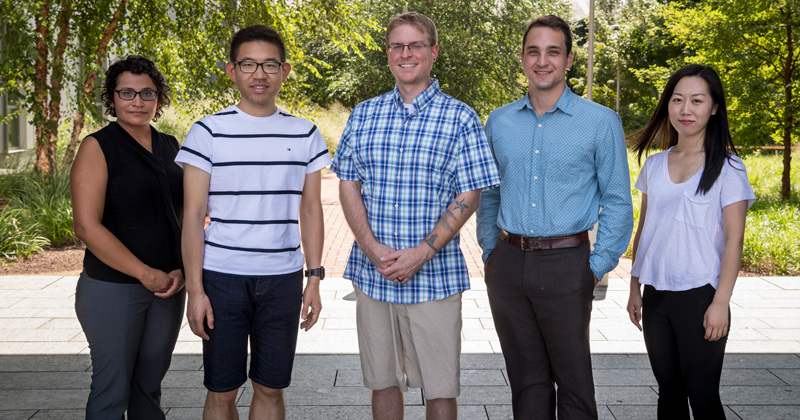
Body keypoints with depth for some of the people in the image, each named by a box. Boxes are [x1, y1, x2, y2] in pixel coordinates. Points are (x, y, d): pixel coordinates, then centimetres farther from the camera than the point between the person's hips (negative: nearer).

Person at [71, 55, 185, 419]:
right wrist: (145, 274, -16)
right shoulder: (98, 147, -8)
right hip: (112, 289, -5)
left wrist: (181, 270, -4)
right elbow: (86, 226, -15)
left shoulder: (171, 147, 9)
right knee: (112, 390, 1)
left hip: (168, 286, 5)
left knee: (150, 384, 14)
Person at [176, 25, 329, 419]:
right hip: (223, 278, -2)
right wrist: (195, 289, -7)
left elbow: (310, 210, 10)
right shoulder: (209, 132, -2)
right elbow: (193, 216, -2)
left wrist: (314, 278, 4)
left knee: (271, 388, 10)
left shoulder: (304, 134, 6)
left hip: (283, 279, 2)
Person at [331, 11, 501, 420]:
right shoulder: (363, 115, 9)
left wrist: (421, 253, -15)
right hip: (371, 273, 3)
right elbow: (348, 185, 7)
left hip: (434, 275, -3)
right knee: (382, 380, 13)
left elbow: (469, 197, -6)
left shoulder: (460, 118, -2)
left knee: (440, 386, 4)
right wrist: (372, 248, -9)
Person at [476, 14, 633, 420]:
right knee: (525, 378, 13)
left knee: (573, 379, 5)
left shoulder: (601, 121, -2)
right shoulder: (498, 122, 8)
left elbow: (618, 202, -1)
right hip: (507, 264, 3)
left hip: (565, 264, -3)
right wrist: (490, 251, 9)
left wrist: (598, 266, -6)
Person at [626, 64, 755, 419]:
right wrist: (635, 289, 13)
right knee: (669, 390, 13)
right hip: (656, 295, 5)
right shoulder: (654, 165, 10)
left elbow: (733, 239, -8)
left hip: (700, 296, -5)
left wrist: (721, 303, -14)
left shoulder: (727, 168, -4)